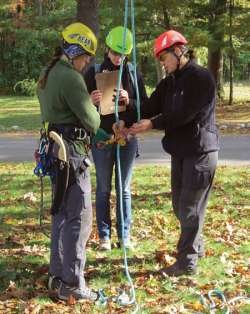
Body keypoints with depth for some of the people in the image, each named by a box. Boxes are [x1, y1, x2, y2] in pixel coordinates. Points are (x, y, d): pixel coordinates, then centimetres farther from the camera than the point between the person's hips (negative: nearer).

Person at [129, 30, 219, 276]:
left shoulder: (201, 78, -14)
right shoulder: (169, 82, 12)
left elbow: (184, 114, -21)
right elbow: (150, 107, 3)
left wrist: (153, 123, -20)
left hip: (200, 151, -8)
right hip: (180, 151, 8)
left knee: (190, 208, -5)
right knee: (180, 205, 16)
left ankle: (187, 262, 3)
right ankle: (195, 247, 34)